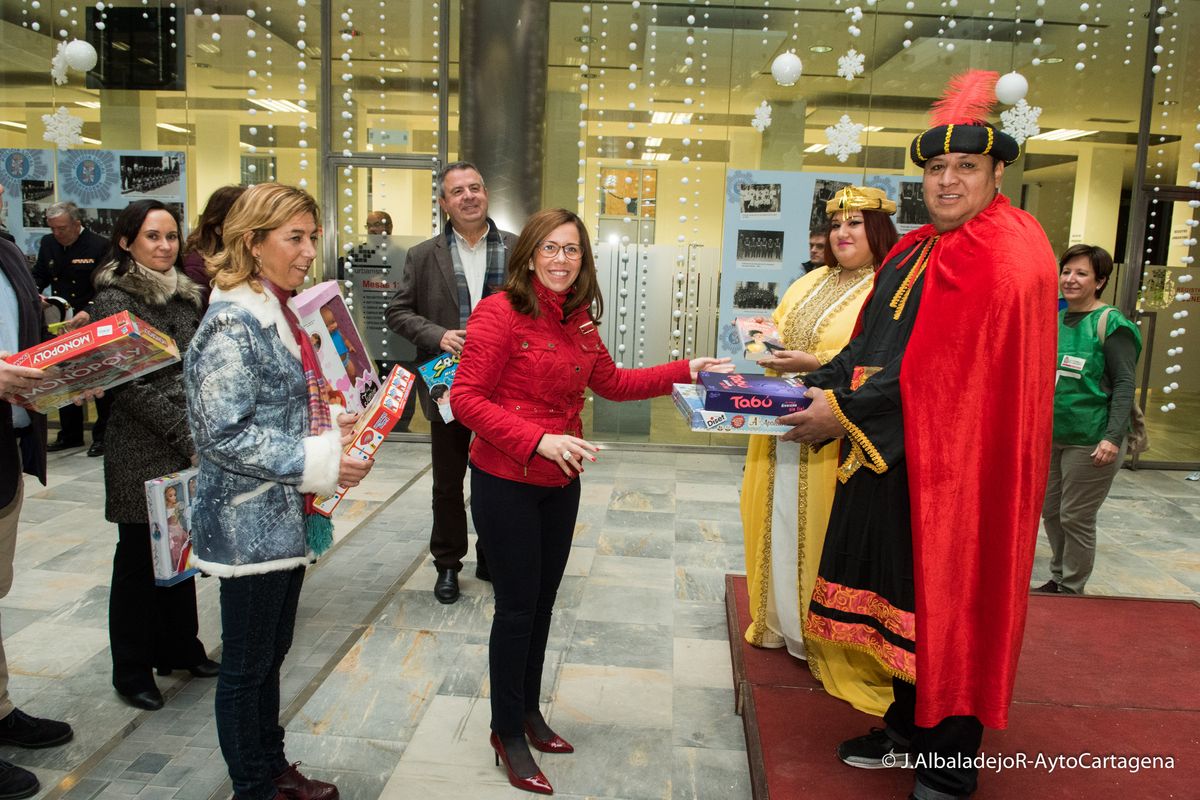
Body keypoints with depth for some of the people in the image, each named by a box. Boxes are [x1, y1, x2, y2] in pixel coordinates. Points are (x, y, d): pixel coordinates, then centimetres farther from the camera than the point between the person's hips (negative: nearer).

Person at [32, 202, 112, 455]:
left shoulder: (99, 246, -13)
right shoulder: (48, 244, 6)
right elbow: (39, 275, 15)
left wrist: (89, 312, -28)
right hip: (61, 327, 6)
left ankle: (103, 436, 13)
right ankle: (70, 434, 26)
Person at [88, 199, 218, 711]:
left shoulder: (184, 294, 11)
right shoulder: (114, 298, -9)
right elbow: (128, 384, -15)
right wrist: (187, 435, -17)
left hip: (188, 446, 6)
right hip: (142, 453, -6)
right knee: (139, 556, 5)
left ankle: (179, 649, 30)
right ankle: (132, 669, 20)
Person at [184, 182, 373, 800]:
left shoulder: (280, 313, 9)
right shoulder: (233, 323, -19)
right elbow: (225, 435, -23)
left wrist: (333, 424, 4)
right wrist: (319, 463, -23)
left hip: (285, 518, 9)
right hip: (251, 524, -9)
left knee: (271, 654, 21)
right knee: (247, 666, 9)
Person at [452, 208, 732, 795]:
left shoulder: (577, 322, 6)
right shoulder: (500, 312, -16)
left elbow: (611, 383, 18)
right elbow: (466, 399, -19)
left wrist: (686, 371, 12)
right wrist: (539, 439, -29)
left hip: (559, 484, 7)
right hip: (506, 483, -7)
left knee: (542, 603, 18)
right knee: (518, 608, 4)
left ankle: (528, 710, 39)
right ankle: (508, 732, 25)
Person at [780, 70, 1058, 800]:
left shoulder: (1005, 258, -15)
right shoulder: (916, 252, 13)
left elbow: (936, 369, -22)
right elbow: (875, 342, 14)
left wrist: (845, 413, -18)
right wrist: (821, 387, 0)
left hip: (954, 463, -8)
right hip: (895, 458, 8)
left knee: (945, 606, 2)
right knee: (903, 599, 16)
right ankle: (909, 731, 34)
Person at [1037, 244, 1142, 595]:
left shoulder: (1111, 324, -11)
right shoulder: (1054, 317, 8)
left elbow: (1125, 383, -14)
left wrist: (1113, 437, -22)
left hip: (1091, 442, -7)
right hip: (1050, 436, 7)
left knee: (1076, 518, 2)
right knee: (1050, 511, 15)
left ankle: (1071, 589, 18)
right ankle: (1058, 579, 31)